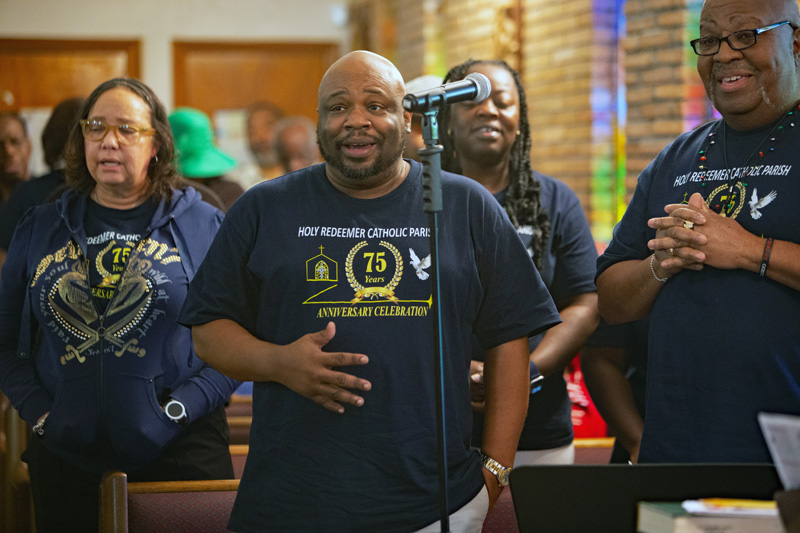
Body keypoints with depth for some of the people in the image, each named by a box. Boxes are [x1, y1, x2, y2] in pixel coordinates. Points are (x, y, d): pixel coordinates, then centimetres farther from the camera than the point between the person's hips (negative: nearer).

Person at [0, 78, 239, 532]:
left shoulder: (204, 226, 3)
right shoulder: (40, 229, 11)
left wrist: (179, 408, -12)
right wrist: (39, 411, -2)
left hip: (177, 452, -2)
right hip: (65, 456, 2)